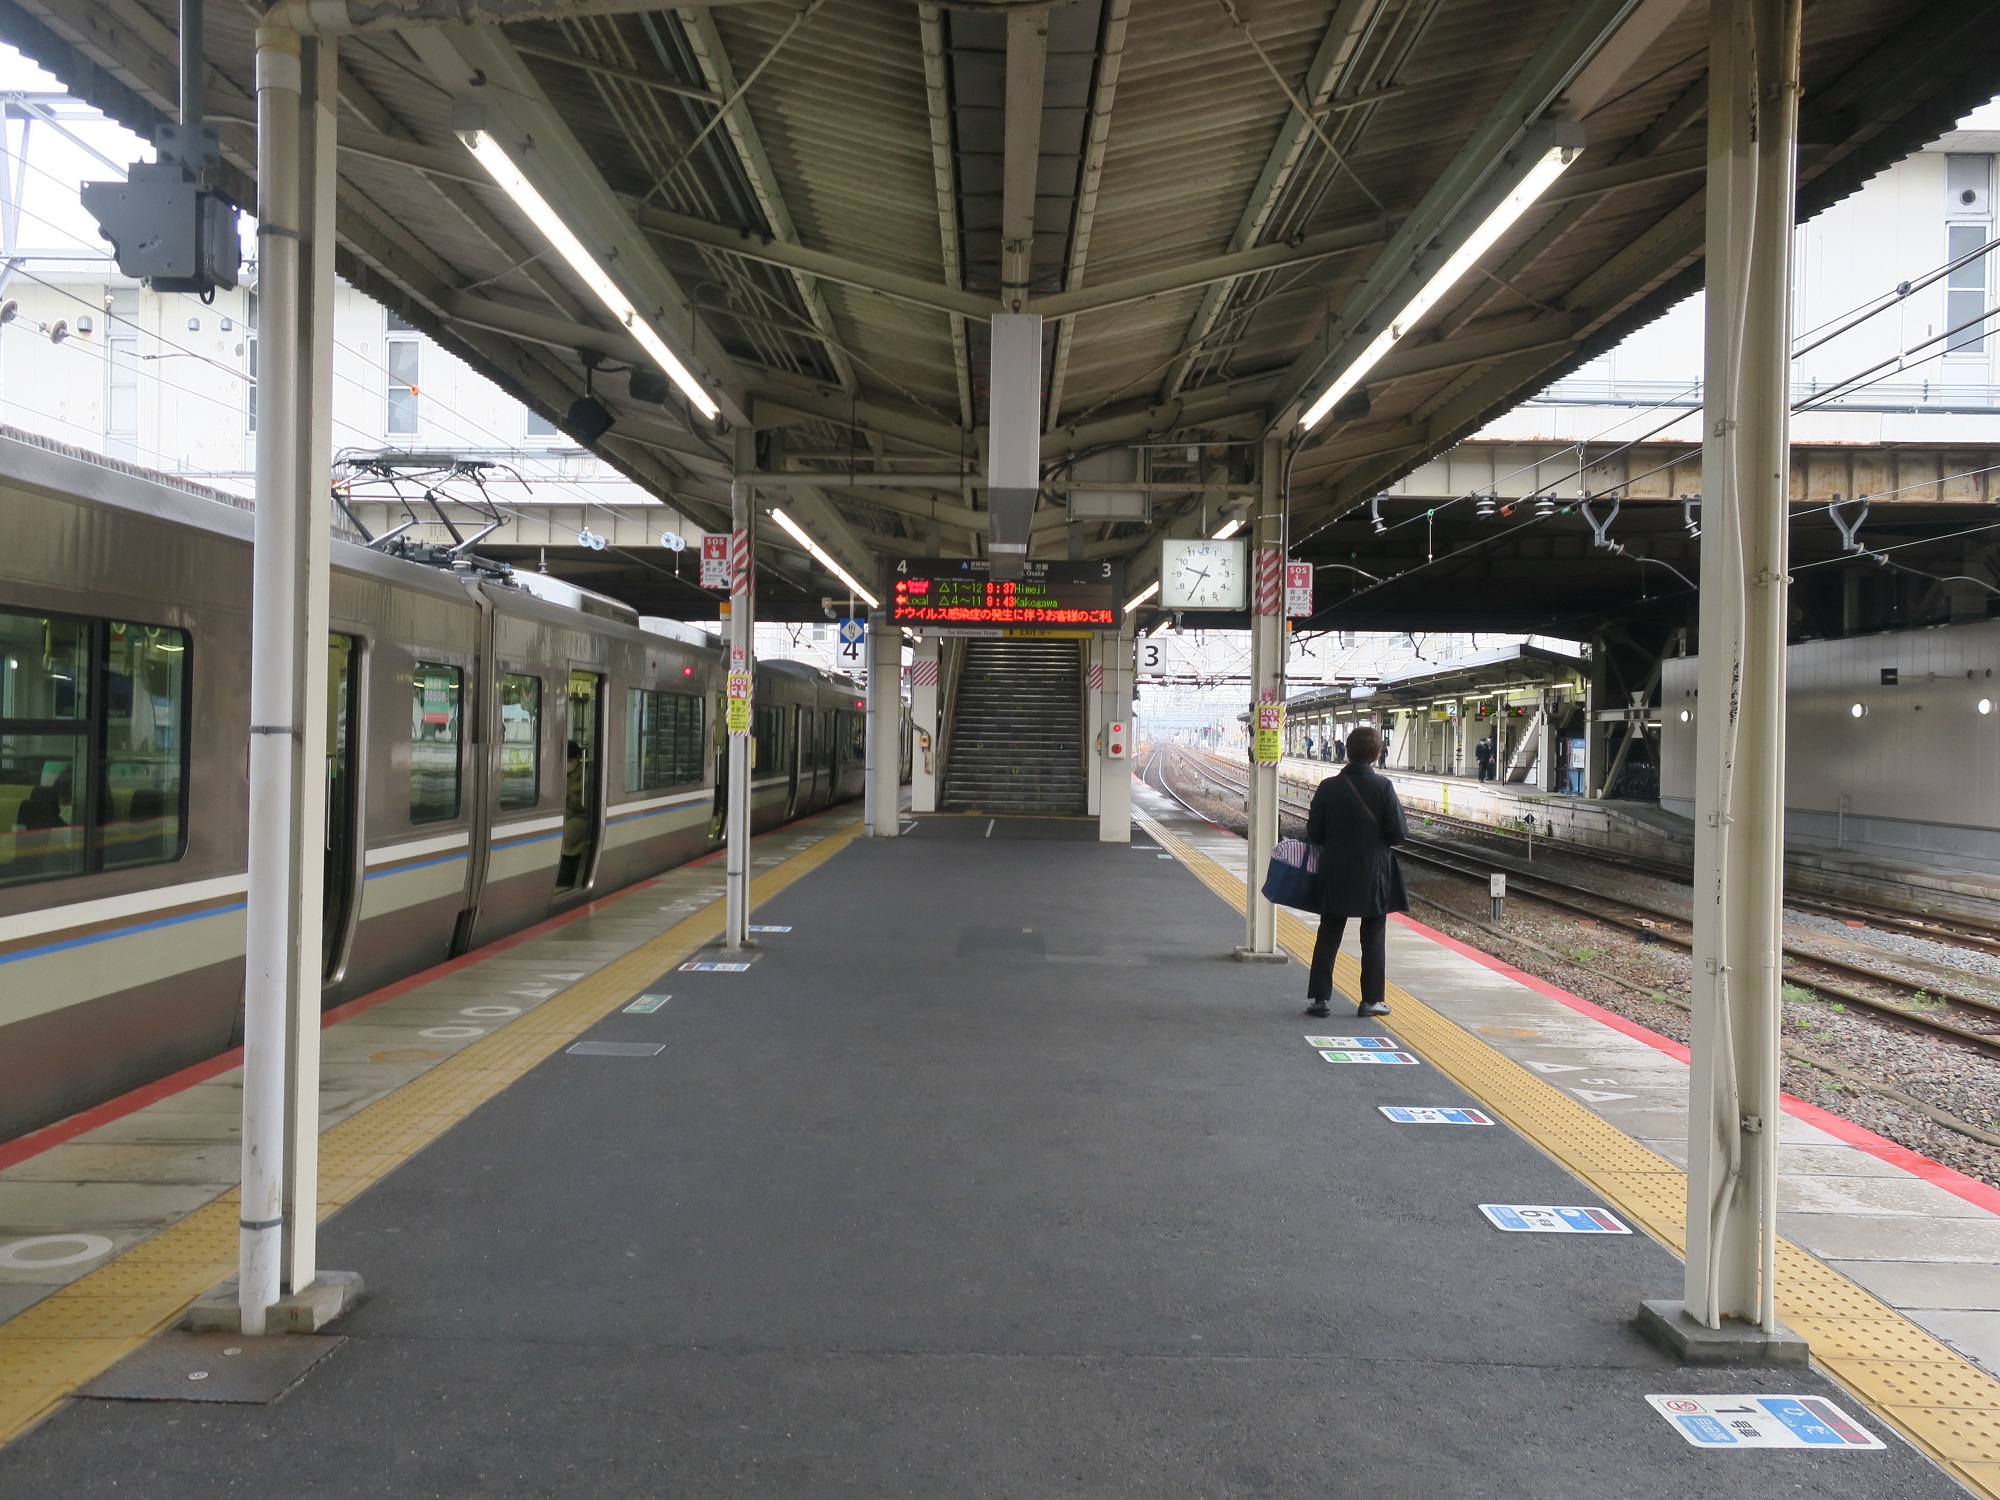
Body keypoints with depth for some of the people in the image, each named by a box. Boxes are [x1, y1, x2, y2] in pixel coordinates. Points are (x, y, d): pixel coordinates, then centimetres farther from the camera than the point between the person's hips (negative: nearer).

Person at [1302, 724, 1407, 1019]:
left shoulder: (1328, 787, -6)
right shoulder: (1383, 786, -13)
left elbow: (1314, 834, -2)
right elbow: (1398, 832, -13)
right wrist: (1377, 836, 9)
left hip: (1335, 875, 2)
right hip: (1374, 875, -2)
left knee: (1328, 937, 10)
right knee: (1373, 939, 11)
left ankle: (1319, 998, 9)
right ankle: (1371, 1000, 15)